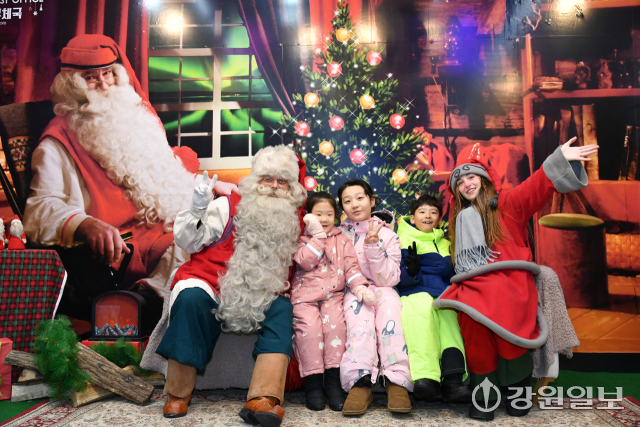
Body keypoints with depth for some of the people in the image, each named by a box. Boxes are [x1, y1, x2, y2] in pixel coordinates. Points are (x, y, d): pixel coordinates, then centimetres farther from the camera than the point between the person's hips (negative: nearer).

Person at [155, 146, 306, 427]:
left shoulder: (293, 220, 13)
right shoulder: (229, 206, 3)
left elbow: (293, 263, 28)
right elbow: (187, 242, -1)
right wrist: (198, 209, -15)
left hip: (258, 300, 3)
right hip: (211, 285, -2)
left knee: (282, 309, -25)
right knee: (191, 297, -32)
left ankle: (264, 400, -32)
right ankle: (178, 394, -18)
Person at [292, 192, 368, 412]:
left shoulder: (342, 240, 17)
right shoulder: (302, 239, 10)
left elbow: (351, 265, 6)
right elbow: (306, 262, -9)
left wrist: (359, 286, -11)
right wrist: (318, 235, -8)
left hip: (333, 295, 2)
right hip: (305, 296, -1)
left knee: (335, 324, -23)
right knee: (309, 326, -24)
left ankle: (333, 381, -12)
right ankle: (313, 382, -11)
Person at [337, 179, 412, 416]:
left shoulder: (387, 235, 10)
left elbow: (387, 279, -1)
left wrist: (373, 244, -14)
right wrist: (359, 287, -16)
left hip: (382, 291, 0)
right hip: (351, 292, 0)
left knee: (389, 301, -34)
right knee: (359, 311, -34)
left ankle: (397, 381, -41)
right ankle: (361, 382, -45)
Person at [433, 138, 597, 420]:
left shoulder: (506, 203, 13)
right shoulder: (461, 219, 29)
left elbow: (536, 188, -4)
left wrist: (561, 159, -16)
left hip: (508, 280, -3)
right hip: (474, 283, 3)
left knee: (507, 320, -32)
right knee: (472, 321, -29)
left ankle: (519, 392, -10)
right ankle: (485, 397, -17)